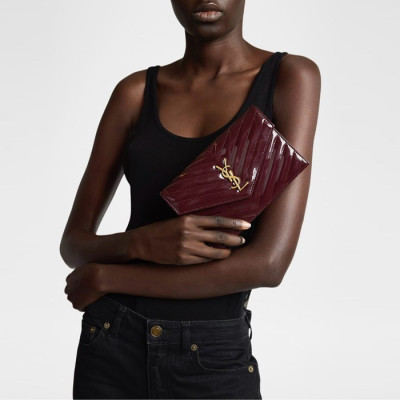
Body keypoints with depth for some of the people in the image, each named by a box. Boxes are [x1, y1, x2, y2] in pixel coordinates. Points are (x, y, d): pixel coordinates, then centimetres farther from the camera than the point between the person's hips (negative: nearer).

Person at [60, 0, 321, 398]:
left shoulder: (291, 78, -8)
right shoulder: (135, 91, 1)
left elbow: (269, 263, -16)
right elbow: (73, 243, 3)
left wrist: (104, 278, -10)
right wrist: (144, 243, -19)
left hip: (217, 363, -2)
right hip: (114, 350, 2)